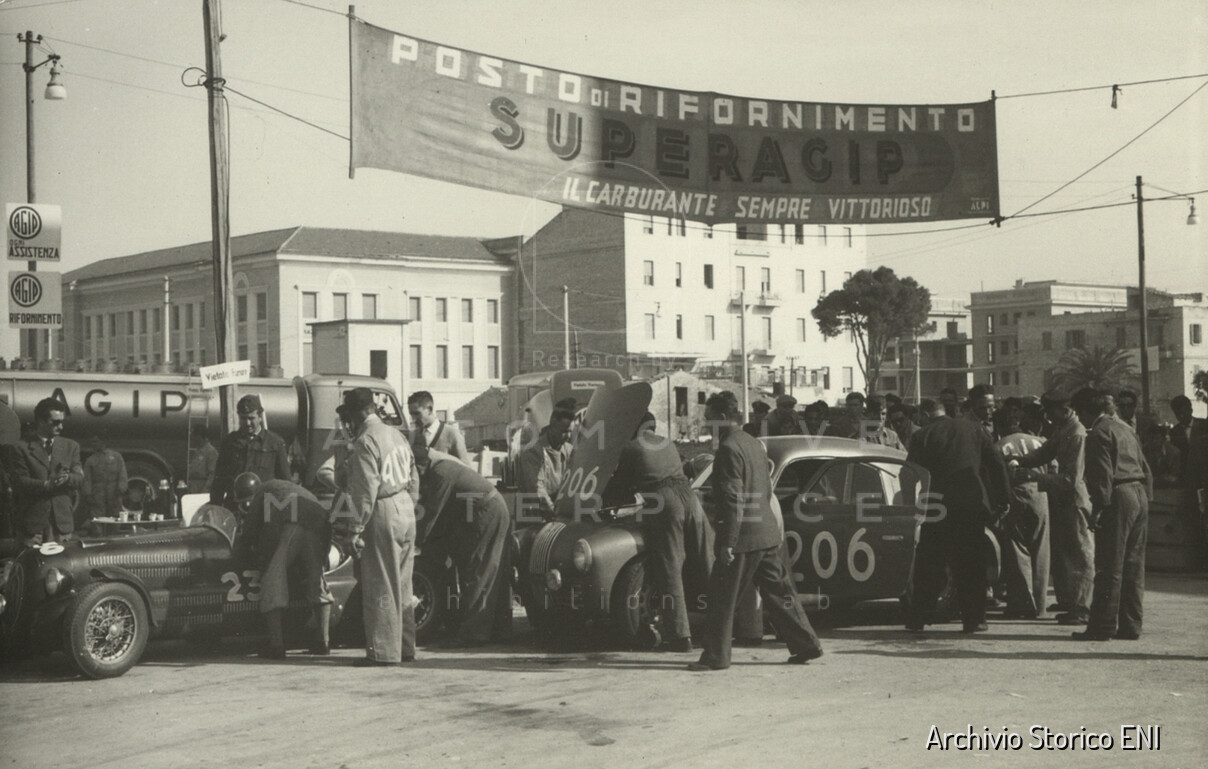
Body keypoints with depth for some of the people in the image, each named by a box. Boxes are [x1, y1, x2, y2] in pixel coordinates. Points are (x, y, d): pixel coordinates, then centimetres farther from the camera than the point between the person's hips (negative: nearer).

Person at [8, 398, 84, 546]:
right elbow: (20, 483, -5)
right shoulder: (22, 449, 3)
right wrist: (47, 485, -22)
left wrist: (67, 478, -16)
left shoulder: (71, 446, 14)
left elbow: (80, 479, 7)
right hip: (32, 521, -2)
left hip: (62, 521, 3)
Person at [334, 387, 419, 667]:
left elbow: (366, 490, -17)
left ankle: (383, 651, -1)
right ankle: (405, 647, 19)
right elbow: (413, 479, 17)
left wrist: (355, 529, -15)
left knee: (380, 587, -3)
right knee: (402, 586, 14)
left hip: (383, 516, -9)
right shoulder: (396, 434, 13)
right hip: (406, 512, 9)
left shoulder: (366, 441, -13)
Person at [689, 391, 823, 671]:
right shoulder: (754, 444, 14)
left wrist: (726, 543, -19)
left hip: (745, 537, -9)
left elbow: (733, 500, -20)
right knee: (779, 594, 15)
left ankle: (715, 656, 4)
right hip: (770, 533, 9)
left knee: (722, 598, 0)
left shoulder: (729, 449, -14)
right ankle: (807, 645, 17)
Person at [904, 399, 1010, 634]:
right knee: (971, 565, 9)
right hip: (972, 506, 1)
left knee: (928, 567, 6)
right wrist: (1004, 499, 9)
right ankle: (974, 620, 7)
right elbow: (997, 463, 7)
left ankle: (917, 620, 7)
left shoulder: (922, 436, 2)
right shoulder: (973, 429, 9)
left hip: (937, 507, -1)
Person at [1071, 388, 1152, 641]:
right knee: (1133, 566, 10)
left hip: (1119, 499, -9)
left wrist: (1098, 509, -16)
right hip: (1140, 497, 9)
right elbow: (1145, 470, 19)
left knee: (1109, 567, -6)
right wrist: (1144, 495, 21)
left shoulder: (1098, 433, -9)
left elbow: (1103, 475, -16)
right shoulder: (1125, 429, 18)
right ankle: (1130, 626, 13)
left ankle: (1102, 627, -4)